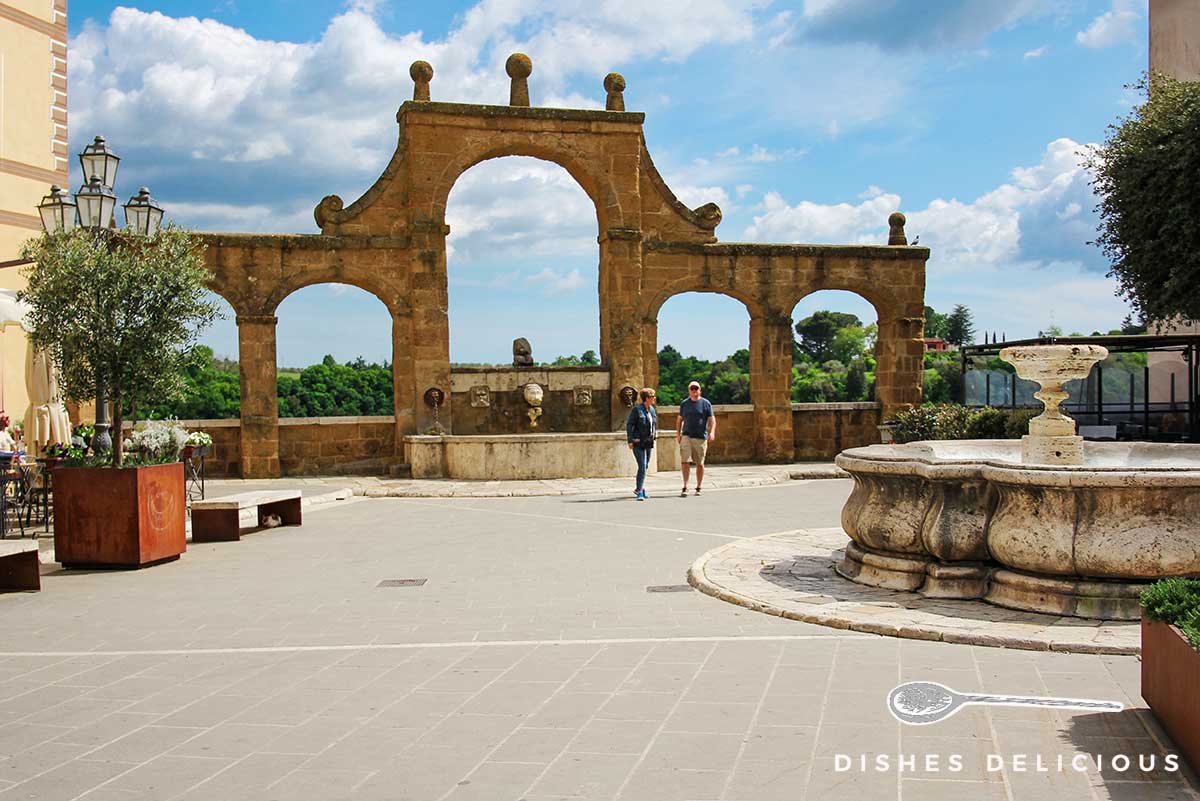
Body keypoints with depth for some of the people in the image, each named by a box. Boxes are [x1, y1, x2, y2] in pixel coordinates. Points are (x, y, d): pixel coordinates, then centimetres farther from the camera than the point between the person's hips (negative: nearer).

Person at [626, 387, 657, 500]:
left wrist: (653, 436, 16)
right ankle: (639, 492, -9)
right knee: (642, 466, -13)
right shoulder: (636, 409, -10)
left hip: (649, 443, 7)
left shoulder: (652, 409, 11)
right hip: (638, 443, -7)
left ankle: (639, 488, 29)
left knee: (645, 466, 14)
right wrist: (630, 440, -15)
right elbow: (629, 425, -11)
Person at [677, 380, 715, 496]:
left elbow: (712, 419, 1)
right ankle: (685, 487, -6)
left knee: (700, 463, 5)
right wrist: (678, 434, 8)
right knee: (685, 462, -10)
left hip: (701, 437, -1)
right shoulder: (684, 403, 11)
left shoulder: (705, 403, 4)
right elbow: (680, 420, 17)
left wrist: (712, 432, -14)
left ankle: (698, 488, 16)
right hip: (686, 436, 1)